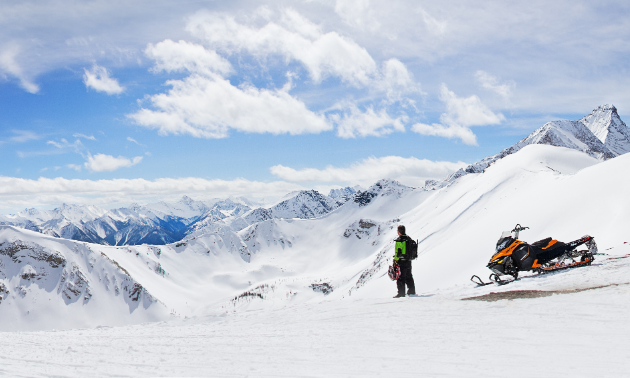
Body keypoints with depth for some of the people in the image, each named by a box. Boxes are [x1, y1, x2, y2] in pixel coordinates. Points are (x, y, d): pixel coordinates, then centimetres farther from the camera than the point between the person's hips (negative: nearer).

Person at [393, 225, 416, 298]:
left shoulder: (399, 240, -15)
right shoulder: (409, 239, 9)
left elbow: (398, 252, -18)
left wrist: (395, 261, -12)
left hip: (401, 261, -8)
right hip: (408, 261, 8)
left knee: (401, 278, -3)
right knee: (409, 276, 18)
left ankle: (401, 293, -4)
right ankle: (412, 291, 23)